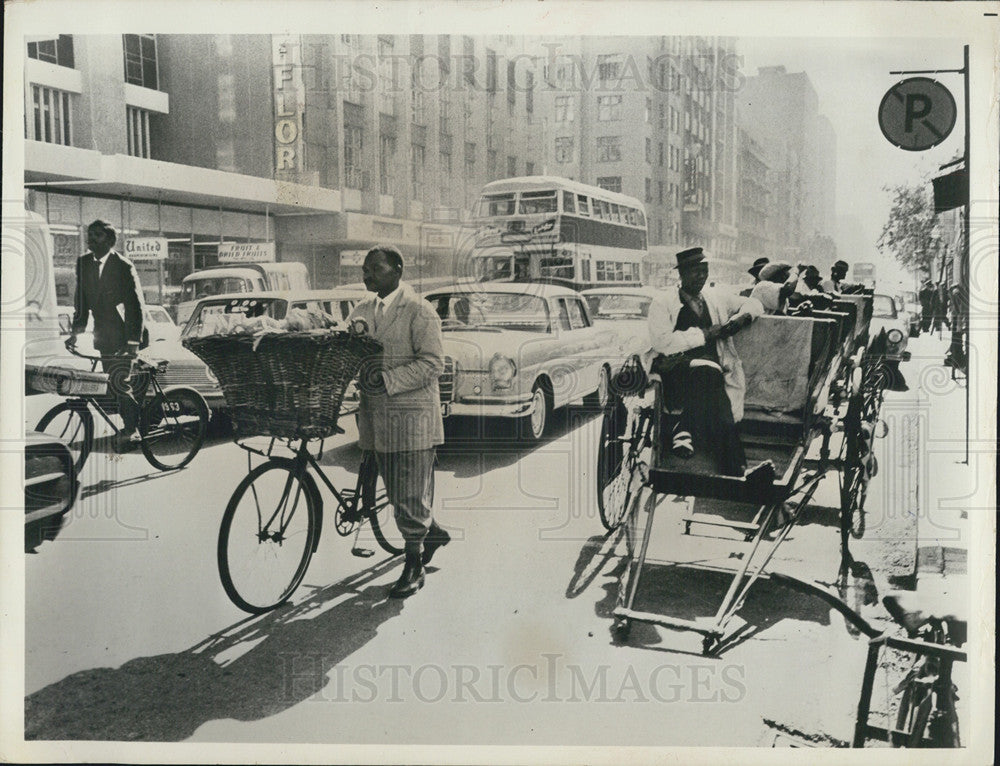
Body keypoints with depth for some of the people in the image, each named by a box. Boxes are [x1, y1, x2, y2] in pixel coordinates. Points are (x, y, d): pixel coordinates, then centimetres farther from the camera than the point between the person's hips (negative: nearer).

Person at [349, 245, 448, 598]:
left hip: (411, 414, -7)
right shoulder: (361, 311, 13)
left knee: (411, 493, 0)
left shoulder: (419, 311, -8)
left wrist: (388, 380, -24)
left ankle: (413, 567, 12)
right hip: (377, 415, 7)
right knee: (394, 490, 16)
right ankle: (432, 532, 41)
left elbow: (432, 363, -15)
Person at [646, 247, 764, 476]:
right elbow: (662, 341, -9)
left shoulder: (717, 299, 23)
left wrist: (741, 318, 9)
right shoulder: (663, 303, 7)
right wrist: (706, 334, -7)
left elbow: (754, 304, 32)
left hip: (709, 371, 4)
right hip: (673, 373, -4)